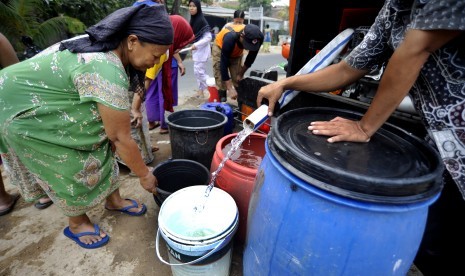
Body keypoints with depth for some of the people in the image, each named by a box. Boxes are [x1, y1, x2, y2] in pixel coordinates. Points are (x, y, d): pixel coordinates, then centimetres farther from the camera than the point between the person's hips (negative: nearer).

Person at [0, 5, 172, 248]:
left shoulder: (103, 43, -5)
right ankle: (76, 224, 27)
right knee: (71, 170, 2)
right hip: (27, 114, -9)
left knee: (98, 151, 11)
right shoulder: (107, 72, -37)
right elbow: (120, 138, -28)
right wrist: (144, 175, -14)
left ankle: (113, 200, 31)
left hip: (47, 104, 9)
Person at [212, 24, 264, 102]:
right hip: (220, 47, -3)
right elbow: (224, 64, -38)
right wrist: (230, 89, -40)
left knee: (238, 80, 0)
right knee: (221, 80, -13)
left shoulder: (257, 39, -30)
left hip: (237, 52, 4)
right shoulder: (230, 38, -43)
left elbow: (251, 58, -11)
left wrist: (241, 74, -5)